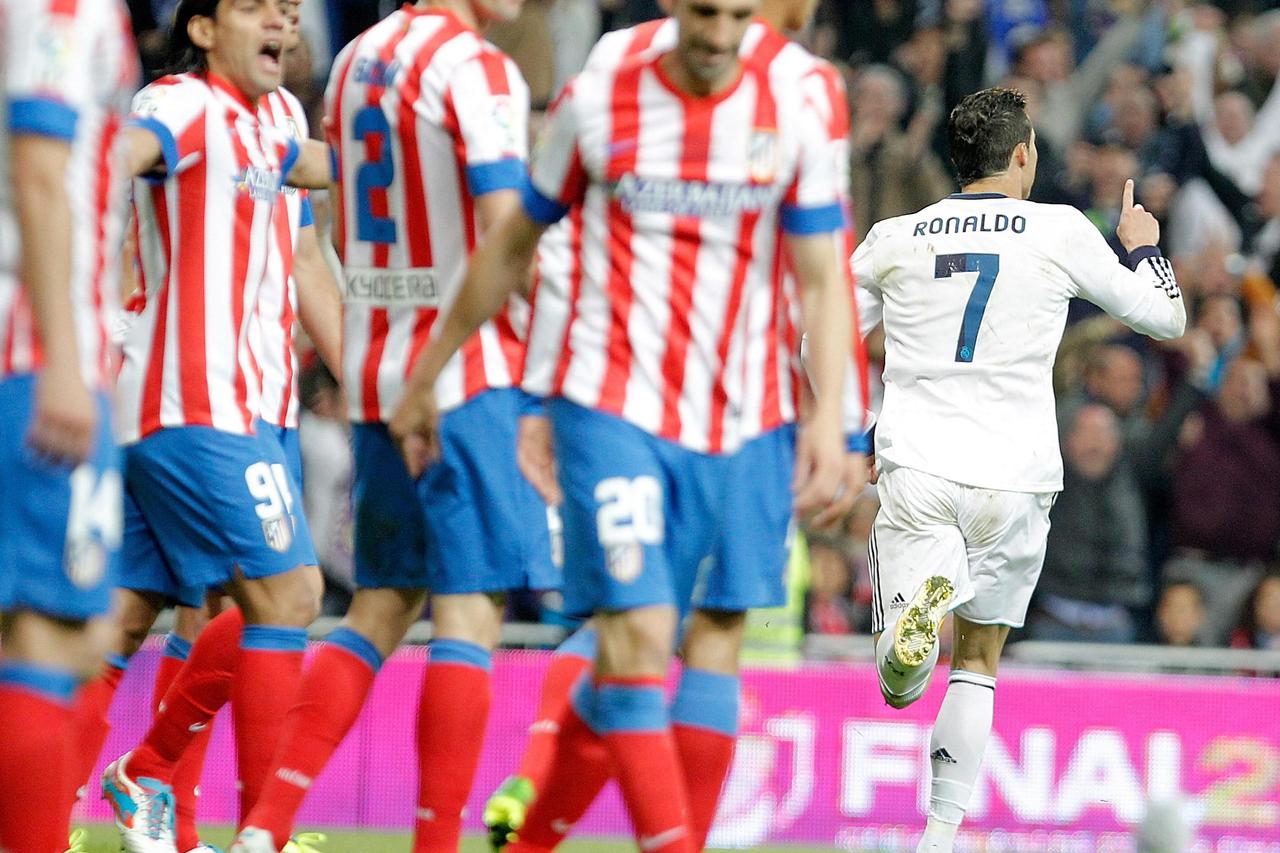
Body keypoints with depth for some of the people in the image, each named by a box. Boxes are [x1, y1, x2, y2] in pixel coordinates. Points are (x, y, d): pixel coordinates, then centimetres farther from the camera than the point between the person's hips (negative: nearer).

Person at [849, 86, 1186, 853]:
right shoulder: (1061, 231, 0)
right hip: (1014, 476, 0)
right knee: (977, 662, 16)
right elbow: (1167, 319, 11)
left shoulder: (892, 240, 7)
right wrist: (1145, 247, 31)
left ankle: (920, 609, -35)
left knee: (899, 687, -1)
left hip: (917, 472, 0)